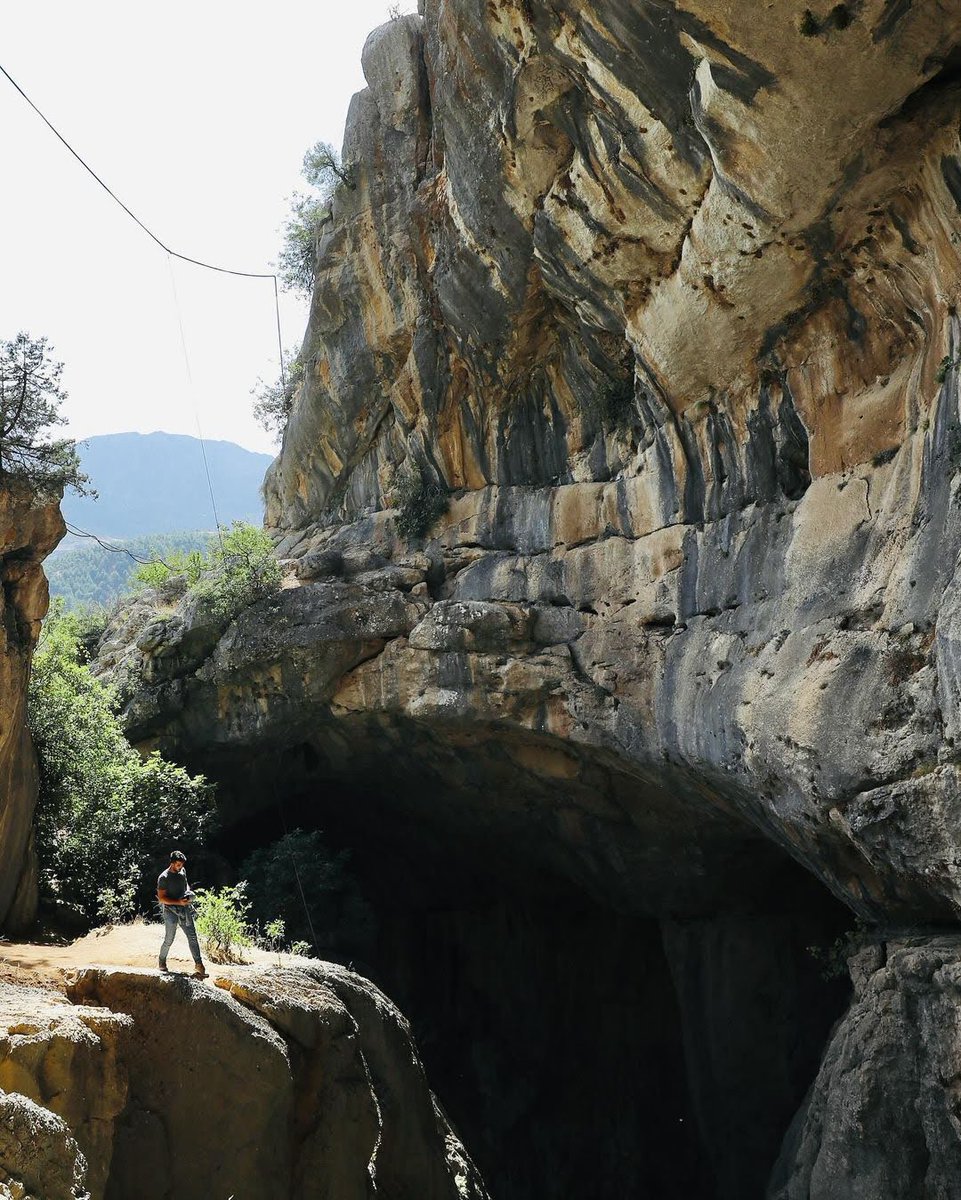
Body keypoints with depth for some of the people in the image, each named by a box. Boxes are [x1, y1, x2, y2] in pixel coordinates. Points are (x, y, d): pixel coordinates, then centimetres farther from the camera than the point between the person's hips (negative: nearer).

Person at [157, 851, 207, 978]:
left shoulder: (182, 871, 6)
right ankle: (162, 962, 29)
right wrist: (178, 902, -22)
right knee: (169, 940, 5)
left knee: (192, 936, 0)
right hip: (171, 911, -5)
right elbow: (161, 898, -15)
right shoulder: (164, 878, -14)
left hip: (185, 910, 5)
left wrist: (189, 893, 5)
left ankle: (199, 966, 0)